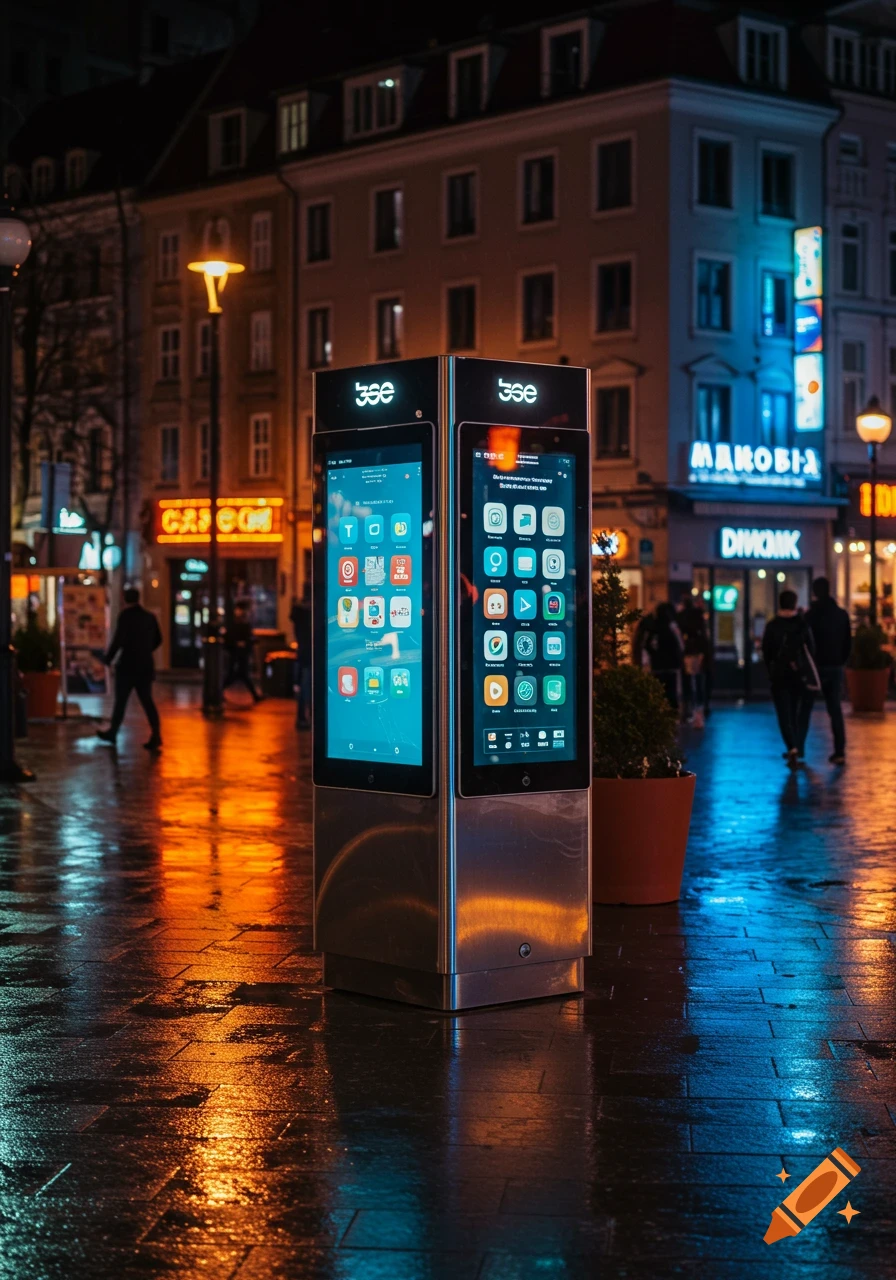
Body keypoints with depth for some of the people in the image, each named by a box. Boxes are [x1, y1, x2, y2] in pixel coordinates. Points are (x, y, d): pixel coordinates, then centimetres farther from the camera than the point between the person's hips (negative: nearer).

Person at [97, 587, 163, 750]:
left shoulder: (126, 616, -11)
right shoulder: (150, 617, 6)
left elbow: (118, 639, -17)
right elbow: (157, 639, 14)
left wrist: (108, 659, -6)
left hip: (128, 665, -5)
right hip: (146, 665, 5)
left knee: (120, 701, 7)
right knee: (147, 701, 5)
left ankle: (112, 733, 20)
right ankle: (156, 735, -6)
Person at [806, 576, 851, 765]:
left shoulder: (811, 615, -10)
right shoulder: (842, 615, 4)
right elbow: (848, 643, 6)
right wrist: (841, 661, 15)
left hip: (816, 666, -4)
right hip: (836, 667, 4)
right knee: (835, 709, 6)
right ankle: (839, 752, -2)